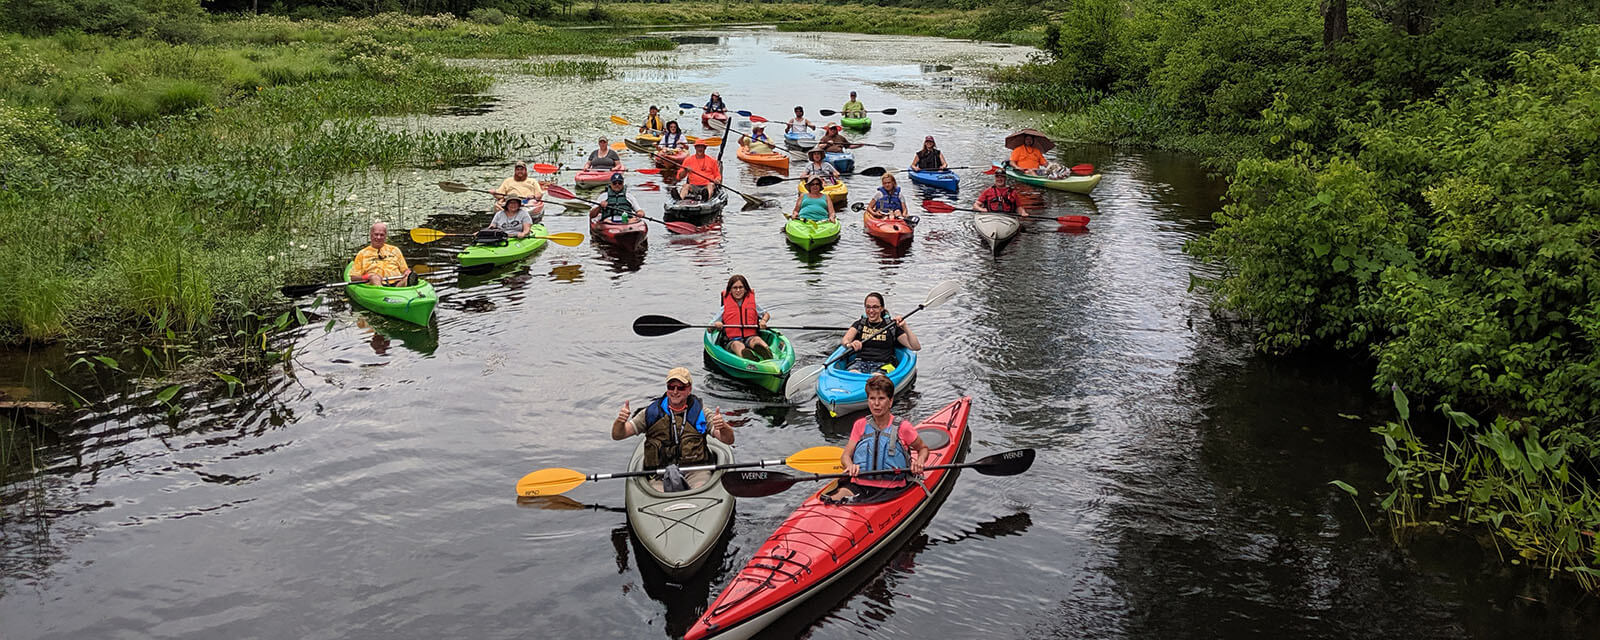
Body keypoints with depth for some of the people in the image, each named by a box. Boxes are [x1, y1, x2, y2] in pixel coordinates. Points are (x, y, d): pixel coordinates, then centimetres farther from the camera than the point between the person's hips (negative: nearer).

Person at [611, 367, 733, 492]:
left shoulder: (700, 411, 10)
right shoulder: (652, 412, 11)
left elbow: (729, 440, 3)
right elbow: (617, 435, 10)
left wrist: (723, 427, -21)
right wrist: (620, 421, -13)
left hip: (696, 470, 0)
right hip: (660, 474, 0)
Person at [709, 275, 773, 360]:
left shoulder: (753, 305, 17)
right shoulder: (725, 308, 11)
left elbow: (766, 314, 32)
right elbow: (709, 330, 11)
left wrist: (763, 321, 9)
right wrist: (716, 325, -13)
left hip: (750, 337, 1)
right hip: (732, 340, -1)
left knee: (757, 339, -35)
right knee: (737, 345, -38)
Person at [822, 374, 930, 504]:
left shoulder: (902, 427, 3)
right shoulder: (860, 425, 13)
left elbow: (923, 448, 18)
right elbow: (845, 456, 9)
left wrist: (919, 462, -6)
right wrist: (850, 465, -16)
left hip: (890, 489, -2)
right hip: (858, 485, 2)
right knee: (835, 499, -31)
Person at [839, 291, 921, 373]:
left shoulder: (891, 326, 12)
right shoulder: (859, 324, 19)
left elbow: (916, 347, 6)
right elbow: (845, 340, -1)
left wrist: (905, 328, -7)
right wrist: (849, 345, -25)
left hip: (884, 365, -2)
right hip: (860, 362, 2)